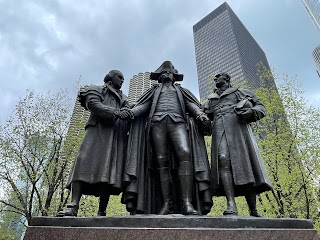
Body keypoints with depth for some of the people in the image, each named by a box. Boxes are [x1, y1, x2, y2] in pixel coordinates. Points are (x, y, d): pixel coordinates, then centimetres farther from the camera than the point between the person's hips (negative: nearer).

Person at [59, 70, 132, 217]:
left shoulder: (123, 99, 32)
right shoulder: (97, 90, 18)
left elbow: (128, 114, 19)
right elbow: (93, 104, -2)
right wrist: (115, 112, -14)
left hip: (116, 135, 3)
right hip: (98, 130, -3)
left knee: (108, 170, -10)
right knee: (84, 164, -17)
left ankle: (101, 212, -12)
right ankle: (73, 206, -21)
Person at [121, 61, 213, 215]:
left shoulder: (180, 90, 32)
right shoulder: (154, 91, 31)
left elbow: (192, 104, 16)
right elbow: (142, 106, 16)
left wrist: (200, 114, -7)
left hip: (177, 122, 0)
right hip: (157, 122, 1)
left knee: (185, 154, -25)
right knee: (162, 162, -12)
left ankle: (187, 202, -30)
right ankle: (167, 204, -12)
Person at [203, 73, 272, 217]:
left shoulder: (240, 91, 24)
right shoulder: (210, 99, 31)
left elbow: (261, 107, 18)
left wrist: (251, 112, -4)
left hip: (238, 127, -1)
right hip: (219, 130, 2)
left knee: (245, 164, -10)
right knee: (224, 161, -22)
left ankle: (253, 211, -5)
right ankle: (231, 205, -30)